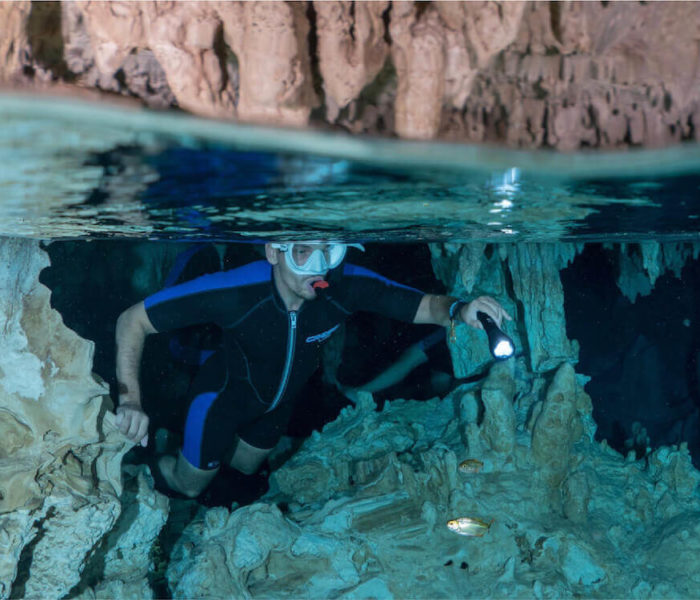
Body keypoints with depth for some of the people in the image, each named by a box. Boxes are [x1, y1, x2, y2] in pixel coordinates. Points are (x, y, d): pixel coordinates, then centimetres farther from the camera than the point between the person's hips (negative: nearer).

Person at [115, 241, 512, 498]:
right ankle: (158, 449, 46)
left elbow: (425, 305, -27)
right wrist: (131, 399, -47)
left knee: (245, 467, 30)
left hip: (277, 402, 4)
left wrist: (460, 309, -51)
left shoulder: (346, 286, -34)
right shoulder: (234, 291, -43)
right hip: (222, 395, -4)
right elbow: (132, 321, -36)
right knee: (189, 485, 15)